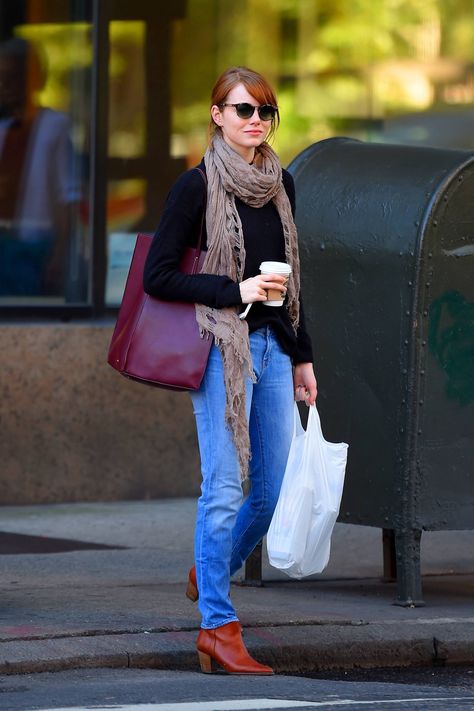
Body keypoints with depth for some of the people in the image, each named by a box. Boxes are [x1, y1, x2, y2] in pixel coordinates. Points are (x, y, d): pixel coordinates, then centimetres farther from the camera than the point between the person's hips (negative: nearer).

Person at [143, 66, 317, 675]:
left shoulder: (279, 183, 13)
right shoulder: (198, 185, -6)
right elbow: (157, 275, -8)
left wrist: (301, 356, 20)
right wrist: (235, 291, -15)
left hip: (273, 348, 6)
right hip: (222, 346, -6)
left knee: (272, 490, 6)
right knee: (225, 487, -9)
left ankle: (210, 573, 32)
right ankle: (218, 627, -4)